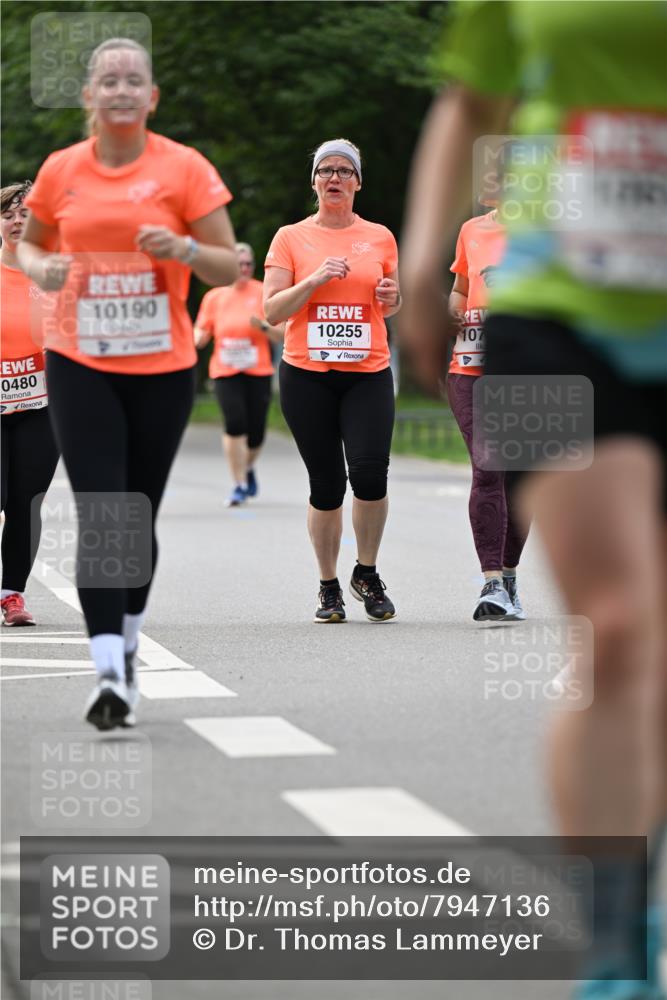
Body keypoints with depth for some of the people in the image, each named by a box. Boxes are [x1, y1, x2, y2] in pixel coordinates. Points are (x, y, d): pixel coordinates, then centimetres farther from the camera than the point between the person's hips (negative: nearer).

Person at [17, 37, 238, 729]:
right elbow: (28, 242, 19)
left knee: (139, 518, 10)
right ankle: (109, 673, -15)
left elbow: (231, 269, -1)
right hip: (80, 366, 0)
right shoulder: (60, 171, 3)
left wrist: (185, 248, -21)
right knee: (99, 517, -11)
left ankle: (126, 650, 31)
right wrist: (40, 268, -4)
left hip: (162, 368, 0)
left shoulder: (184, 168, -3)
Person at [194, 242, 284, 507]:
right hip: (225, 372, 0)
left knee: (255, 433, 1)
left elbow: (280, 335, 2)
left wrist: (263, 326, -17)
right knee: (234, 424, -17)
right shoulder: (214, 297, 7)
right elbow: (202, 333, 14)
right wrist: (196, 338, -9)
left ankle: (248, 468, 35)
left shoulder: (264, 293, 2)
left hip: (258, 372, 0)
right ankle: (240, 485, -8)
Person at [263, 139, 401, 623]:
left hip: (368, 372, 1)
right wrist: (315, 279, -14)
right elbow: (272, 310, -1)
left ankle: (367, 574, 4)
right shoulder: (291, 238, 5)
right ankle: (329, 587, 15)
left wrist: (391, 297, -1)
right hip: (307, 374, -1)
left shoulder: (380, 237, 10)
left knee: (370, 471, -17)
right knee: (326, 484, 0)